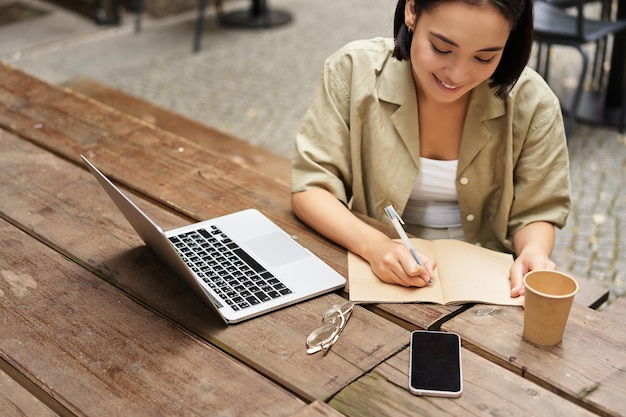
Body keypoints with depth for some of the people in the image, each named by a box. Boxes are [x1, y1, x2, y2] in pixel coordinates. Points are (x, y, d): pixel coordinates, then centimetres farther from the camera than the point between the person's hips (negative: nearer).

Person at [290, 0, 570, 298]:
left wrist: (533, 253, -23)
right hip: (374, 273, 0)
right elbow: (310, 186, -12)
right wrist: (374, 245, -28)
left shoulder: (532, 102, -11)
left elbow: (533, 213, -1)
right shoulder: (354, 70, -14)